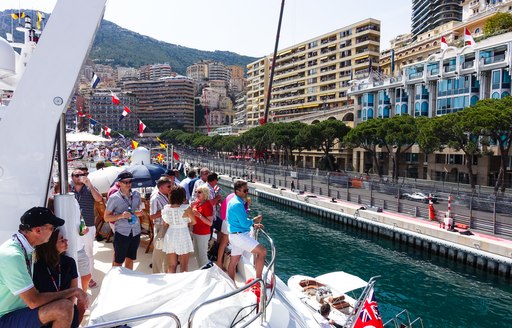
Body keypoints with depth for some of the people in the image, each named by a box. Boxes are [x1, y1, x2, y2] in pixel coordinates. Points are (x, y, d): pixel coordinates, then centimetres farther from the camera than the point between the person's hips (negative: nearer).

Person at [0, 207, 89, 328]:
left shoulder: (24, 247, 2)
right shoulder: (12, 256, -26)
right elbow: (34, 301, -26)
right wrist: (73, 291, -17)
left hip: (17, 310, 9)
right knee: (64, 307, -25)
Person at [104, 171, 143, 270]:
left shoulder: (137, 195, 6)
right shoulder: (114, 198, -7)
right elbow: (106, 218, -5)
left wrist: (139, 213, -3)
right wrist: (121, 216, -20)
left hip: (135, 233, 4)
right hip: (121, 233, -4)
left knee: (130, 259, 16)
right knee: (118, 262, 6)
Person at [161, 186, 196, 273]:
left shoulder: (166, 208, -3)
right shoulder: (186, 208, -15)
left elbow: (165, 223, 7)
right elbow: (194, 222, -3)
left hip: (170, 235, 4)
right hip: (183, 235, -4)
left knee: (171, 266, 14)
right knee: (184, 266, 8)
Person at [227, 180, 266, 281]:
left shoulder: (233, 201, 13)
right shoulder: (238, 204, -19)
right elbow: (245, 223, -22)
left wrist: (253, 225, 11)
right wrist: (254, 220, -3)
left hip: (234, 235, 11)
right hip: (240, 235, -11)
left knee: (234, 262, 15)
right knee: (262, 251, -11)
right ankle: (258, 280, -6)